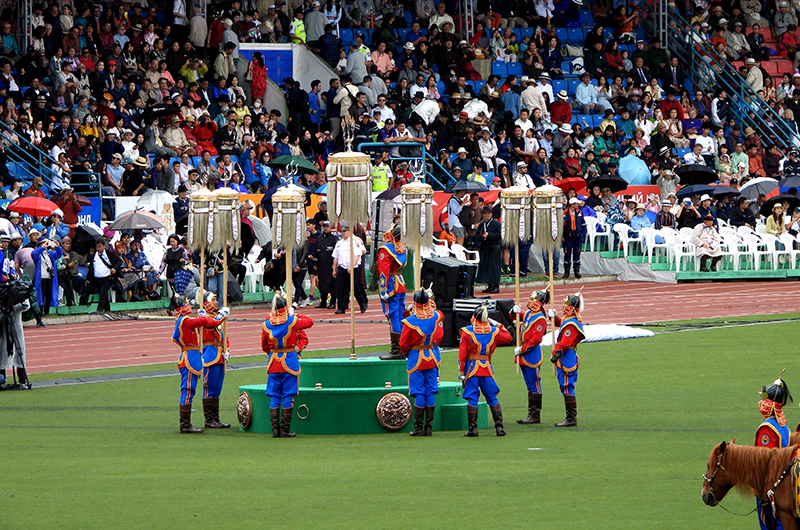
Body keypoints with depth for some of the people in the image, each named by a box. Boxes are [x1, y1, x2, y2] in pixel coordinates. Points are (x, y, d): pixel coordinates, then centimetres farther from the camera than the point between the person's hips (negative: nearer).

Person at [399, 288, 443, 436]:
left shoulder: (409, 321, -16)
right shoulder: (437, 317, -6)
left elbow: (403, 344, -8)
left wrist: (407, 354, 12)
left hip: (416, 358, -3)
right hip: (433, 358, 3)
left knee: (419, 394, 1)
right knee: (431, 392, 8)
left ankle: (418, 428, 2)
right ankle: (429, 428, 9)